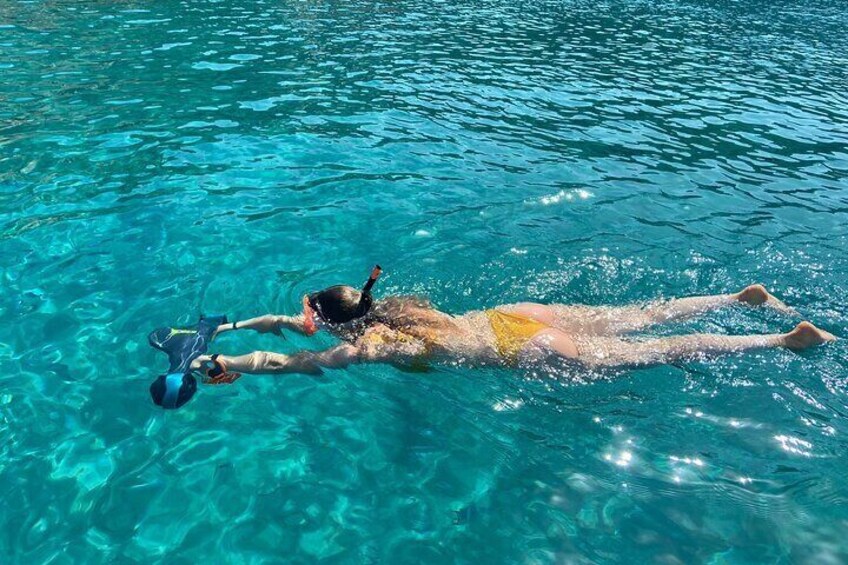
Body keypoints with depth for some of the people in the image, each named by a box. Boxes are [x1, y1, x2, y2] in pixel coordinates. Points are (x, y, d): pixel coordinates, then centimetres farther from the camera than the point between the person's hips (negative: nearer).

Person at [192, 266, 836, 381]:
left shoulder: (369, 343, -18)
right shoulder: (378, 306, 4)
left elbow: (295, 361, -18)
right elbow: (291, 320, 14)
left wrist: (227, 362, -8)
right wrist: (234, 324, 13)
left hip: (522, 349, -7)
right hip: (512, 317, 7)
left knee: (654, 352, 2)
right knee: (639, 317, 17)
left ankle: (788, 339, 12)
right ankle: (744, 296, 28)